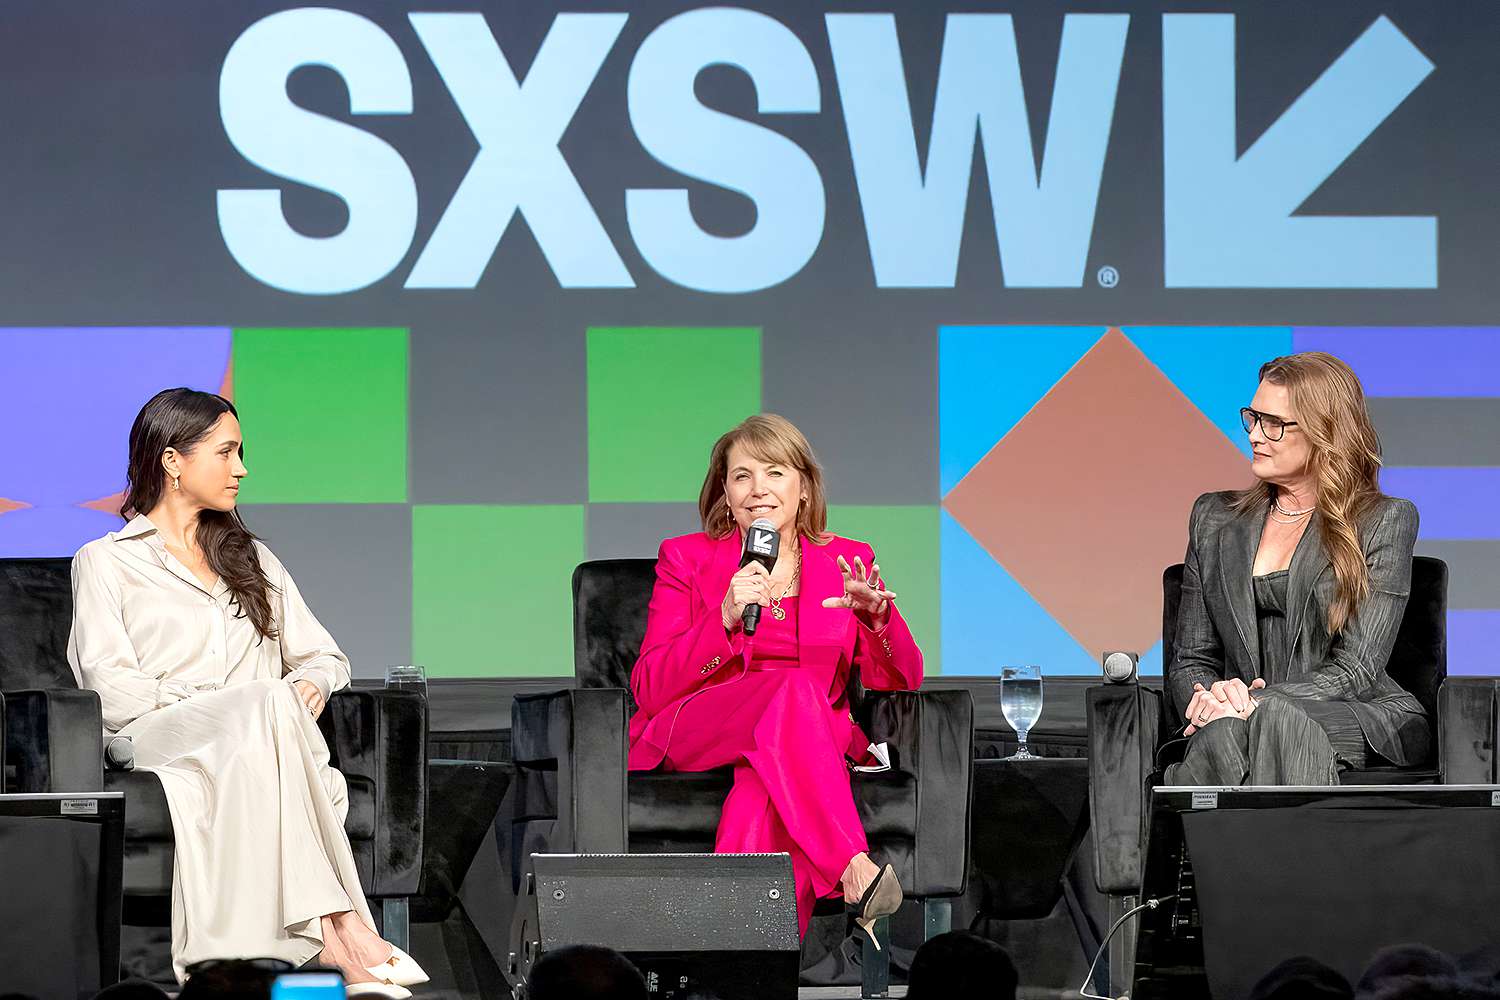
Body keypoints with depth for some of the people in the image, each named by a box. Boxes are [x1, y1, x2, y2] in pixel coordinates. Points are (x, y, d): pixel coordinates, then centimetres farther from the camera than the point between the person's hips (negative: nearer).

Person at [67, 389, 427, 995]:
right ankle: (339, 926, -48)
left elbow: (321, 656, 25)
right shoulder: (105, 563, 13)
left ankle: (325, 938, -53)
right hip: (156, 739, -4)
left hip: (260, 740, 4)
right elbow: (111, 684, -1)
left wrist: (311, 685, -2)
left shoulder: (253, 560, 30)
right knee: (269, 704, -37)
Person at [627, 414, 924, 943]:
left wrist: (877, 616, -19)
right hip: (691, 737, -1)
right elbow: (649, 690, -3)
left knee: (761, 795, -38)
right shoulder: (685, 559, 7)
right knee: (793, 691, -35)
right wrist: (725, 618, -18)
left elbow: (900, 682, 3)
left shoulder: (847, 562, 12)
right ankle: (856, 873, -46)